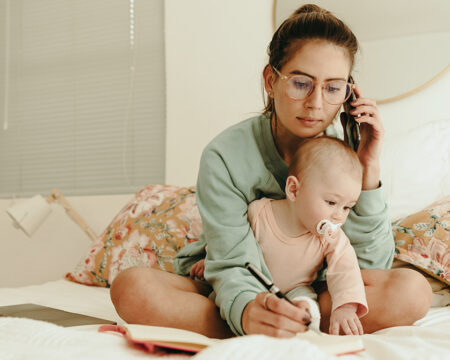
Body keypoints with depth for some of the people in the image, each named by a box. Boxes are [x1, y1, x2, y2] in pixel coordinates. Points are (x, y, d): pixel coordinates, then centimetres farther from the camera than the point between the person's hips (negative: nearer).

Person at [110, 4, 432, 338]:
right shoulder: (225, 156, -16)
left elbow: (371, 269, -11)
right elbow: (231, 265, -19)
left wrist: (369, 171, -21)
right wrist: (246, 311, -45)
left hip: (312, 292, 2)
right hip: (234, 292, -1)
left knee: (412, 290, -27)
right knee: (132, 288, -32)